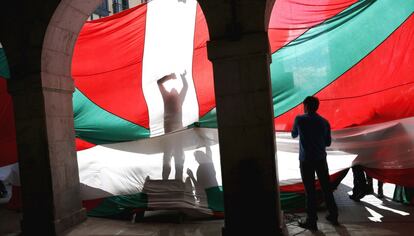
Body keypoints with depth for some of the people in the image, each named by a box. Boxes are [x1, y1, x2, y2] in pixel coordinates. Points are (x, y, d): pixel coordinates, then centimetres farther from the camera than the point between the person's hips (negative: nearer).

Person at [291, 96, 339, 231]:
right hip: (321, 159, 4)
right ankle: (333, 216, 26)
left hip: (306, 160, -4)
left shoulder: (299, 119, -7)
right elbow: (328, 143, 9)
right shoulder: (324, 122, 3)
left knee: (310, 190, 2)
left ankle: (312, 221, 9)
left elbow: (294, 135, 10)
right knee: (326, 187, 14)